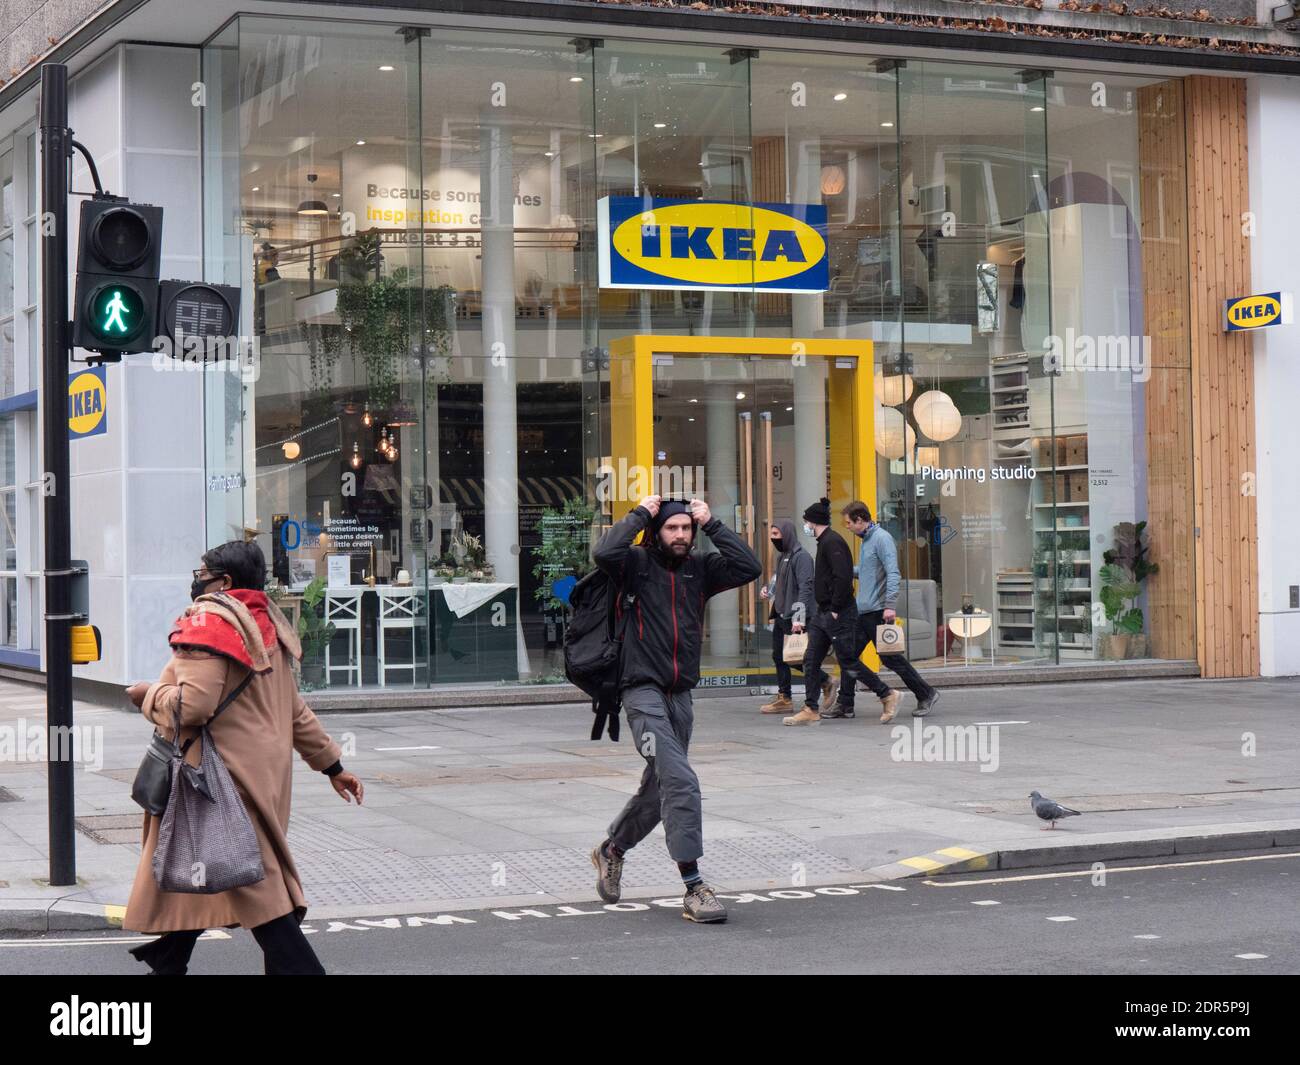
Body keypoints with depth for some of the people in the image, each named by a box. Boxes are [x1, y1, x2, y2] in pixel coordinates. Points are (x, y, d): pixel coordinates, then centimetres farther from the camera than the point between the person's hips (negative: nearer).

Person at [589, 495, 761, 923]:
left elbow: (749, 567, -3)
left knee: (658, 788, 18)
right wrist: (640, 514, -13)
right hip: (643, 692, -6)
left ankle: (612, 849, 43)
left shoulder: (700, 568, 8)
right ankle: (693, 887, -17)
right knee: (681, 782, -18)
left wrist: (711, 524, -2)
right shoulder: (639, 563, -5)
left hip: (681, 696, 6)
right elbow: (605, 553, -25)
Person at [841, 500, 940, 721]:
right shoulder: (865, 540, 16)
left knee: (890, 658, -2)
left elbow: (892, 574, -21)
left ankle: (926, 695, 11)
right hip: (861, 612, 9)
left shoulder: (881, 538, -13)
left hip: (877, 611, -9)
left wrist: (890, 605, -27)